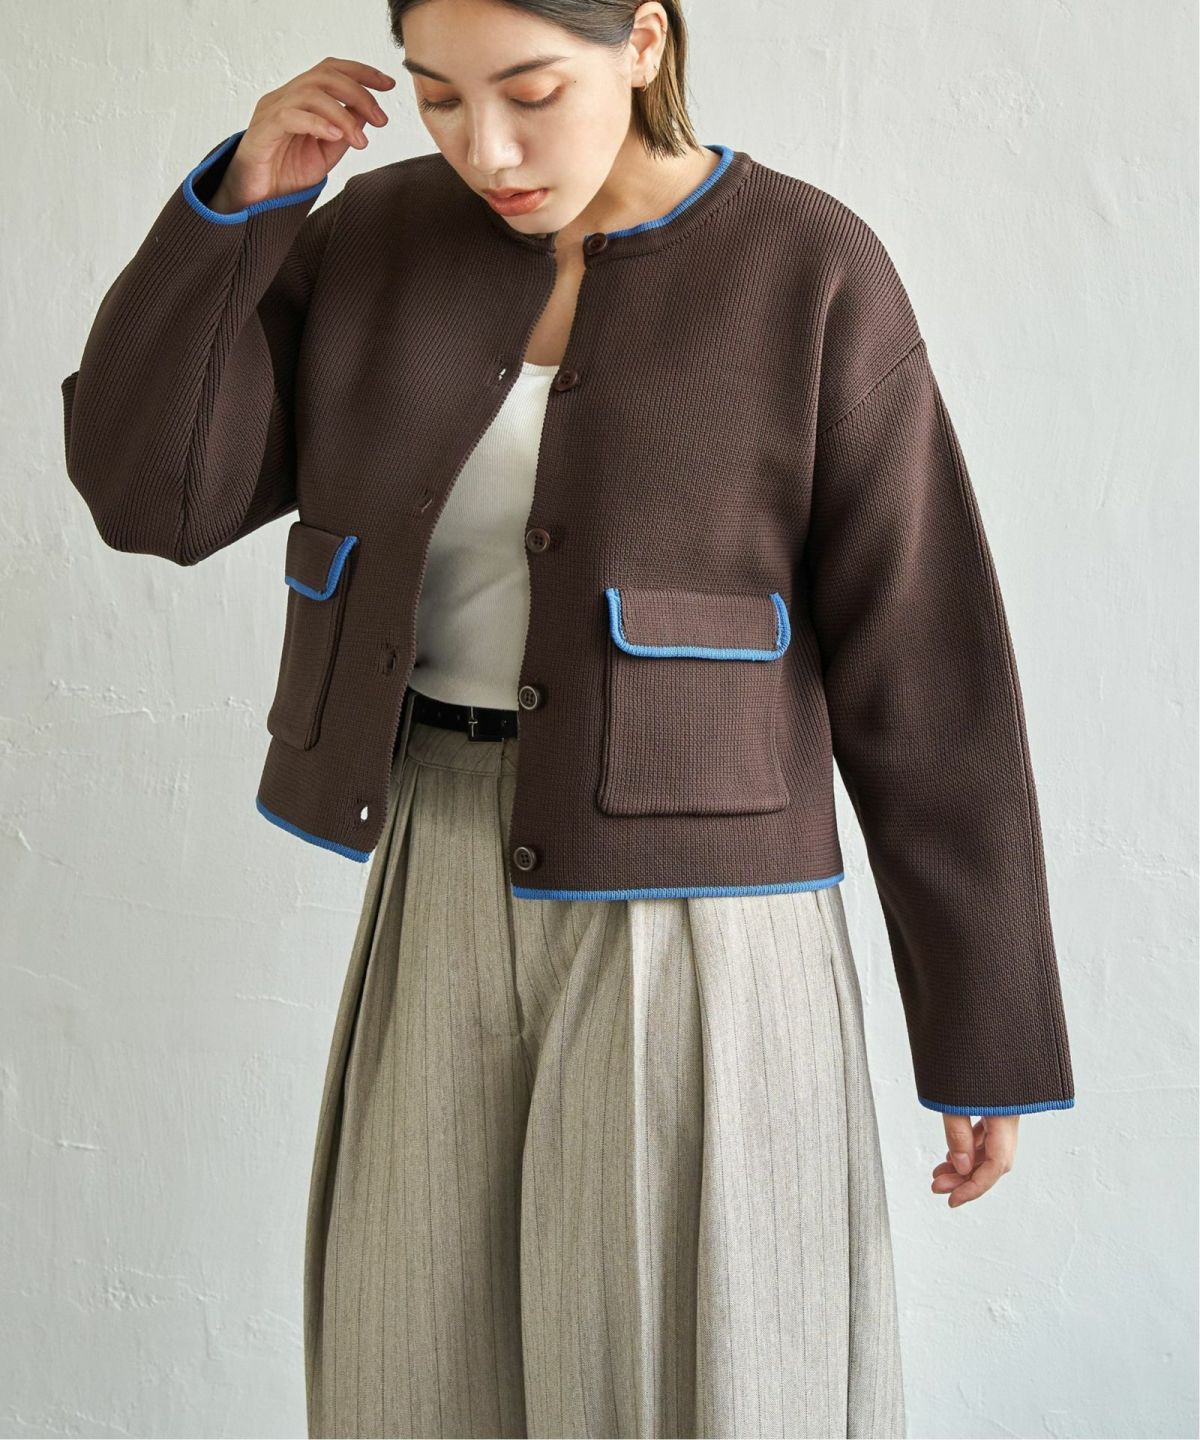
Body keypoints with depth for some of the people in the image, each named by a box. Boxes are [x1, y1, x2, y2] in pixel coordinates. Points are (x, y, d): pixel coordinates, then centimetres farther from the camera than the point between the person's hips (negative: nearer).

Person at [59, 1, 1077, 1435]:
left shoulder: (814, 276, -9)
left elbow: (923, 681, -8)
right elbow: (148, 486, -2)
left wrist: (989, 1033, -5)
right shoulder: (381, 241, 4)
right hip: (451, 906, 5)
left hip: (693, 920, -4)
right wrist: (243, 193, -11)